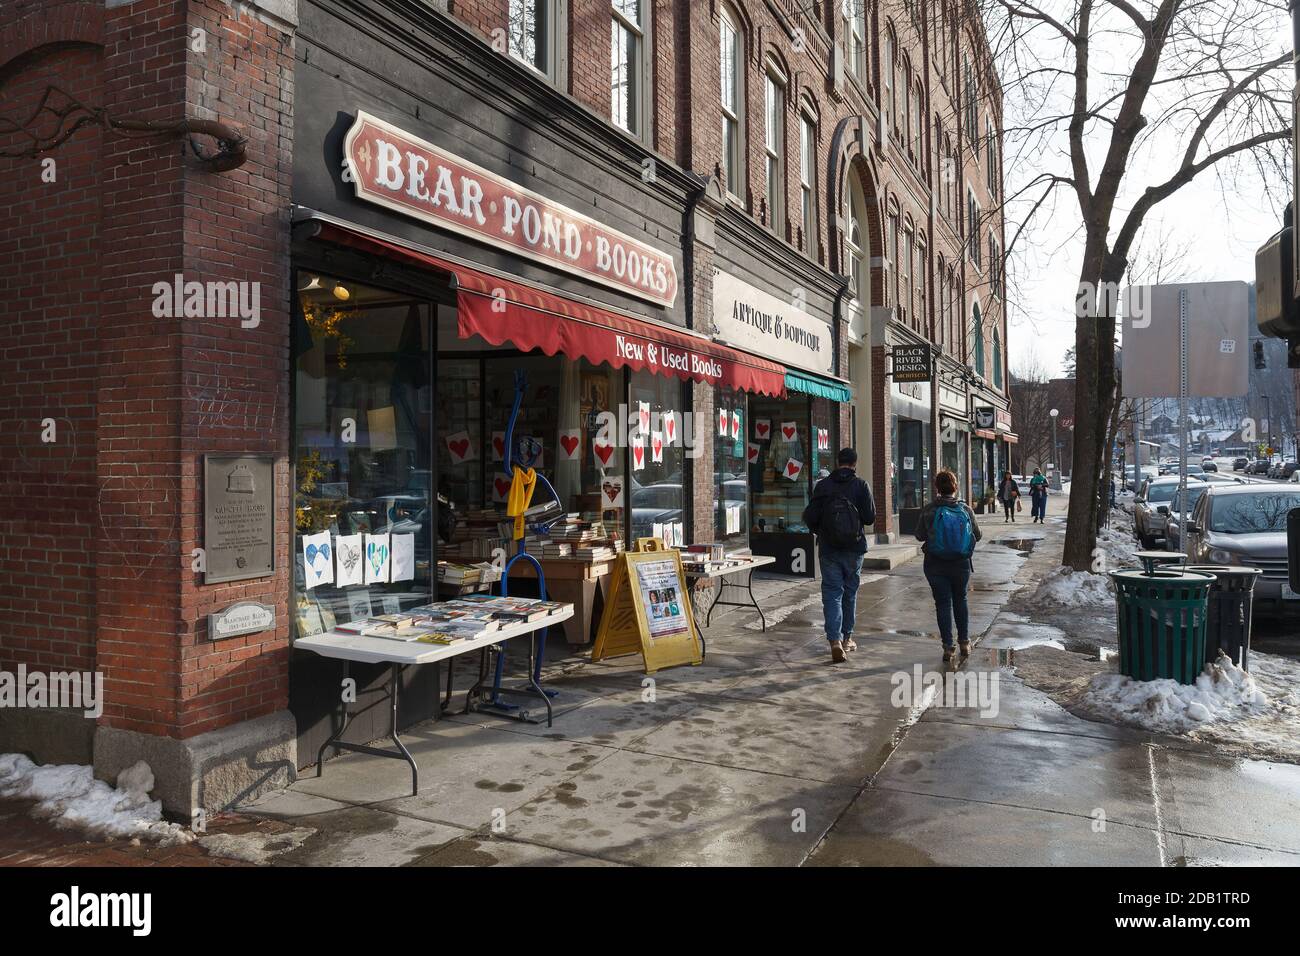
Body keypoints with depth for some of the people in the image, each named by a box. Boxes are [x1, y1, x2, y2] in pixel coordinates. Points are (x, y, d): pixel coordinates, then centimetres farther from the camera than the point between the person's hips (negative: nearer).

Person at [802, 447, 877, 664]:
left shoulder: (823, 485, -4)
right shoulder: (860, 485, -6)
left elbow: (810, 517, -5)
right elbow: (870, 518, -9)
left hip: (828, 548, 0)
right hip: (854, 548, 0)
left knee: (832, 593, 1)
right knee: (850, 592, 15)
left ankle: (835, 640, -14)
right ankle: (847, 637, 27)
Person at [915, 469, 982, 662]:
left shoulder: (929, 510, -10)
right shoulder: (965, 509, -5)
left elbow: (919, 536, -1)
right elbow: (977, 535, 4)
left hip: (936, 565, -2)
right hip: (961, 563, 2)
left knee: (943, 603, 6)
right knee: (960, 600, 20)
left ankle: (948, 647, 5)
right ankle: (964, 642, 24)